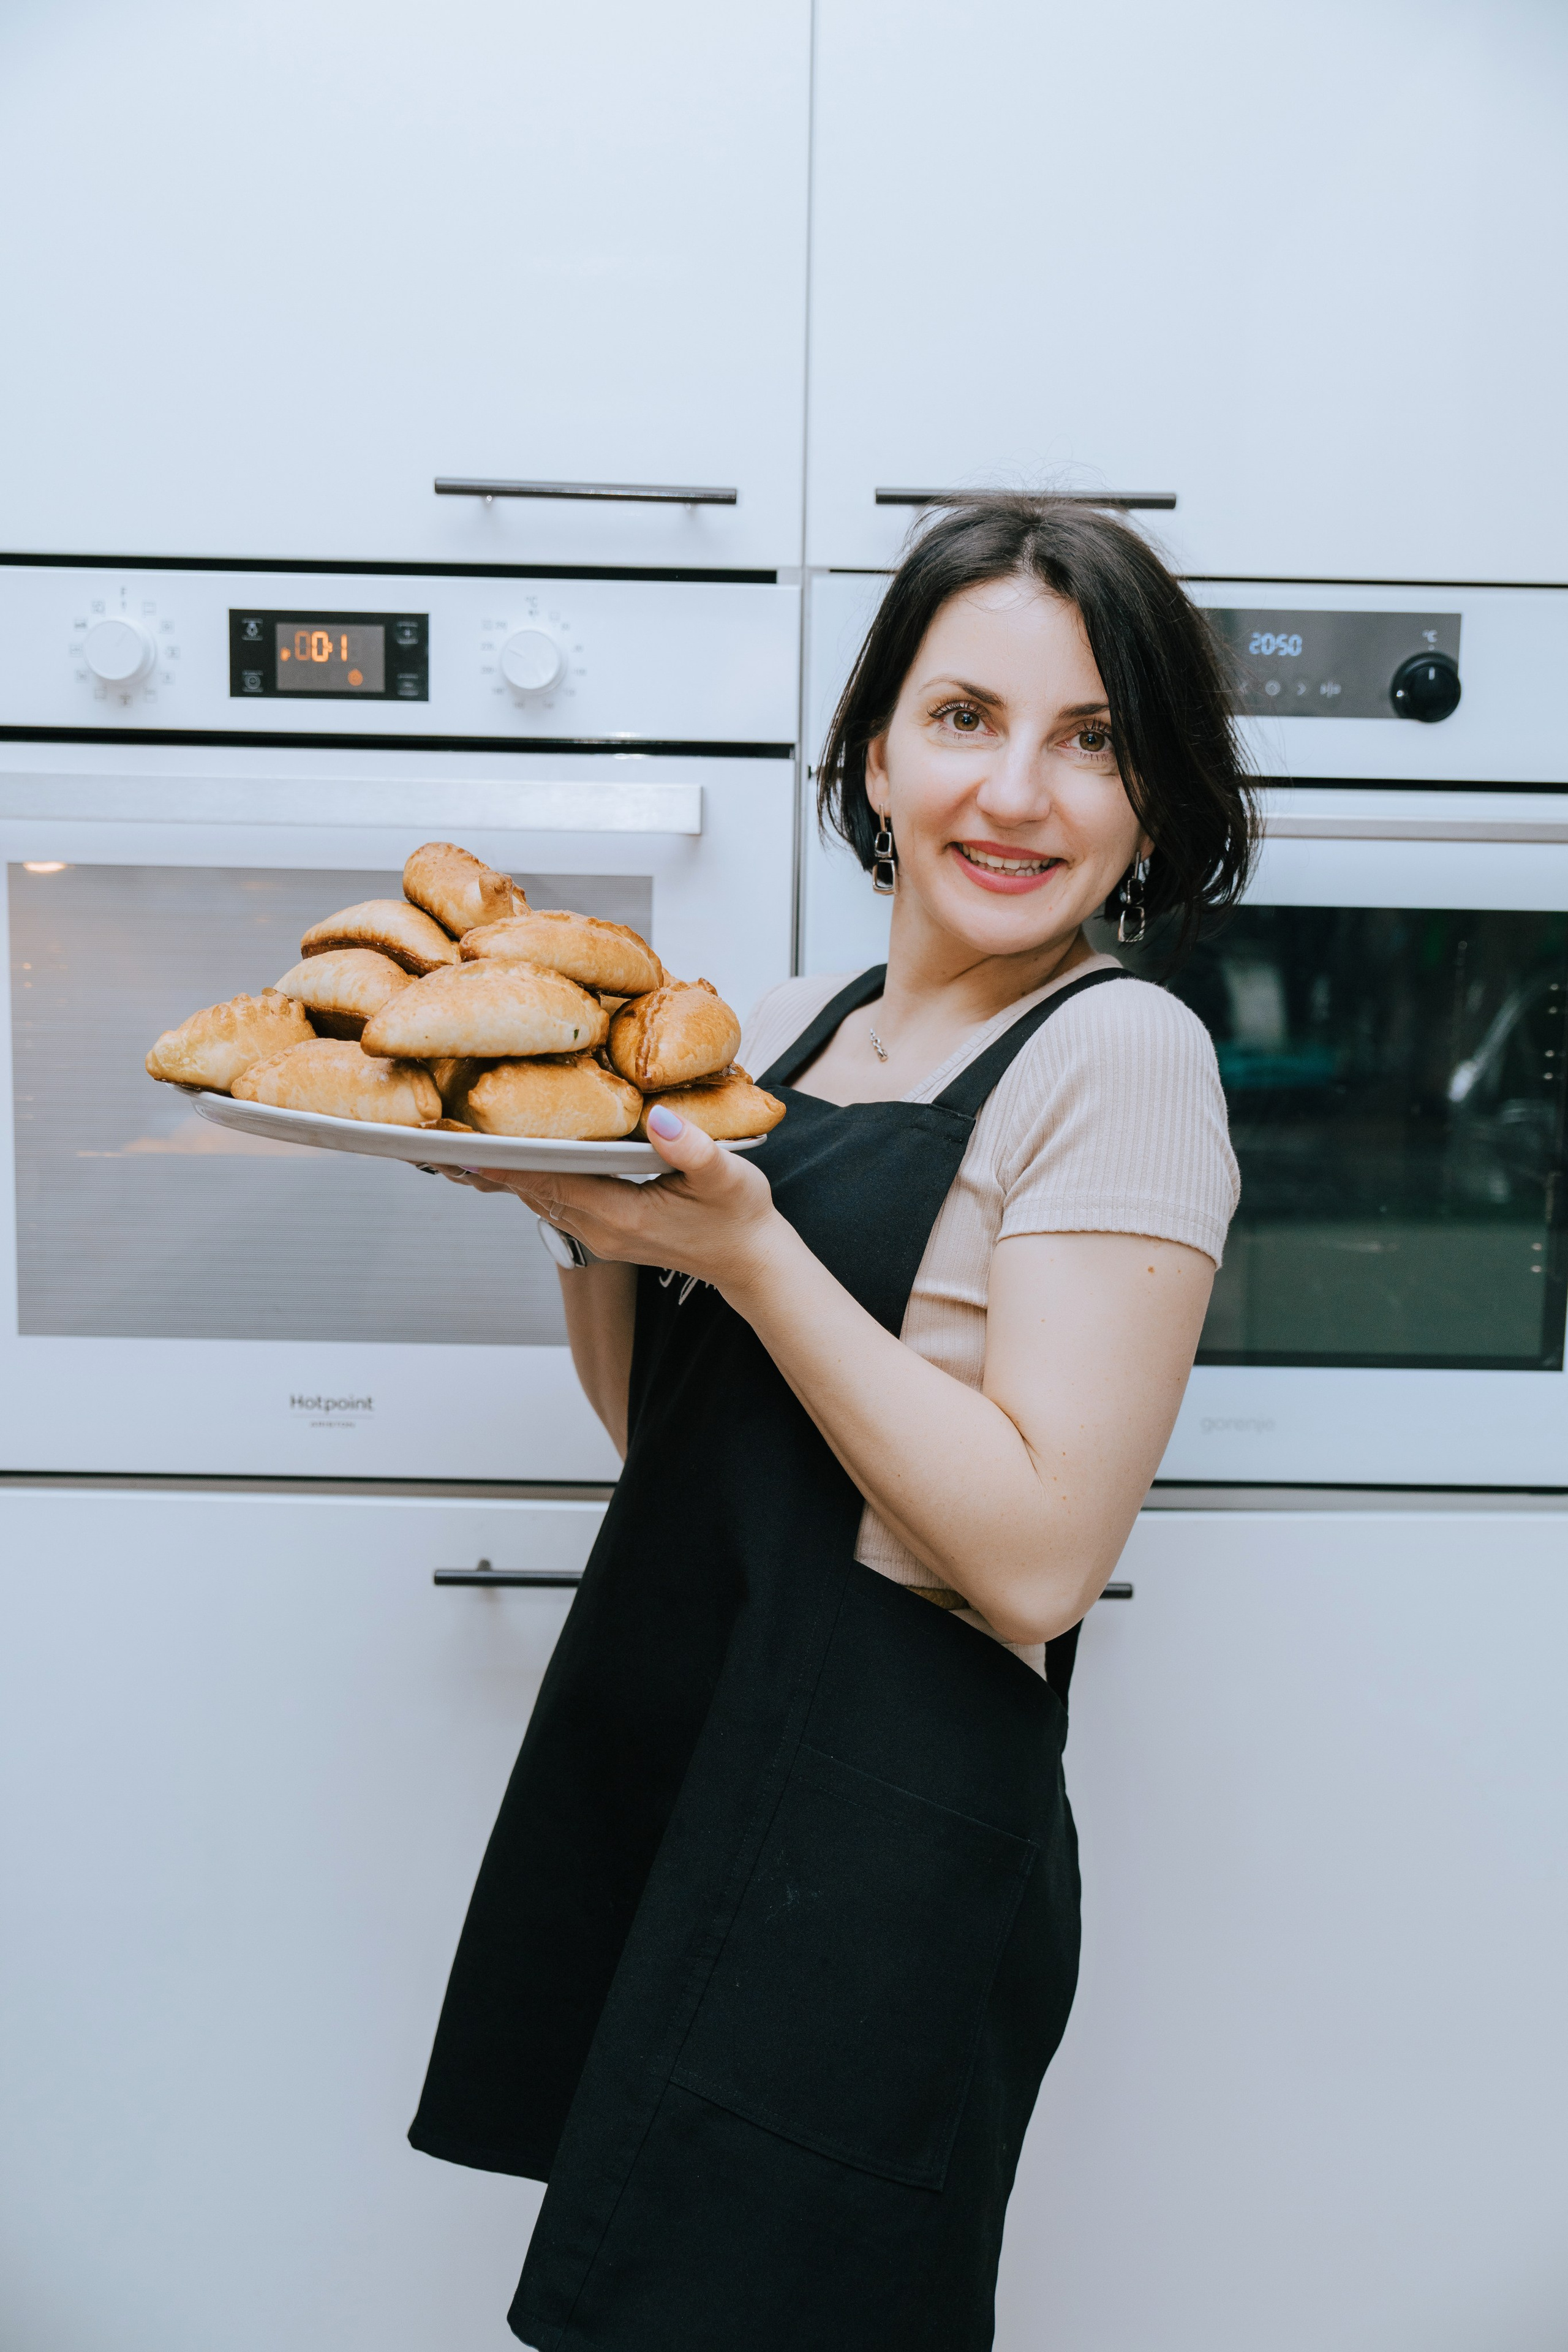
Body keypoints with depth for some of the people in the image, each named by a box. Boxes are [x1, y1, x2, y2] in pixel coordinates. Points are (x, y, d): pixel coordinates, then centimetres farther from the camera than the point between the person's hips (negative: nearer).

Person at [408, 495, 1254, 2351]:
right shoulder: (791, 1029, 6)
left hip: (877, 1851, -7)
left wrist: (744, 1246, -23)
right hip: (643, 1778, 7)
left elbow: (1039, 1554, -21)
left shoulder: (1121, 1052, -15)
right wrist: (583, 1210, -7)